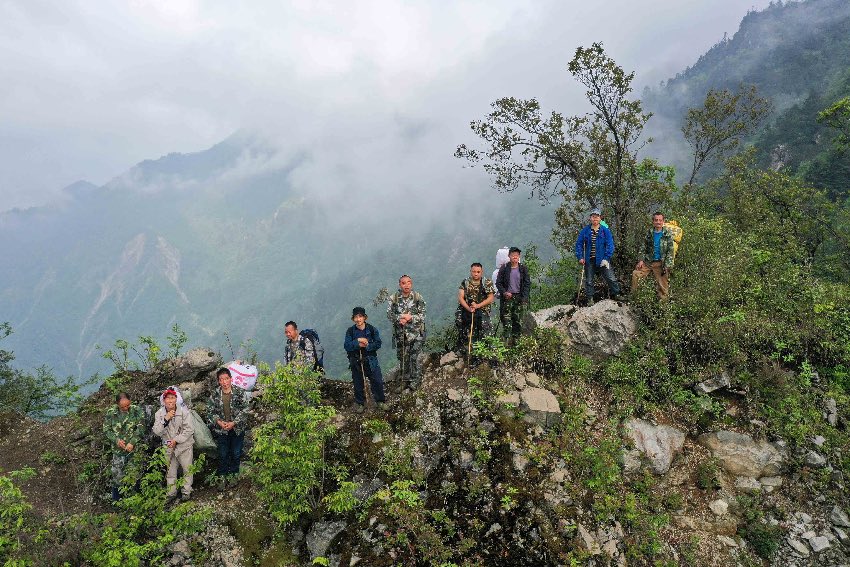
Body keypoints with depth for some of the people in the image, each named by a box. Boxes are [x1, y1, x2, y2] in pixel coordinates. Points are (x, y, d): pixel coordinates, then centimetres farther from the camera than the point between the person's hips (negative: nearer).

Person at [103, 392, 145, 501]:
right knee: (117, 475, 4)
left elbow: (140, 429, -8)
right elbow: (106, 430, 2)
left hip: (134, 448, -1)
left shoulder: (137, 411, -6)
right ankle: (115, 500, 20)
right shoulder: (111, 412, -1)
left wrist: (132, 443, -19)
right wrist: (116, 440, -14)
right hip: (118, 449, 1)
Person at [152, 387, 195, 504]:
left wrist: (176, 440, -19)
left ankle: (186, 491, 22)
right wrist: (165, 420, -24)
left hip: (184, 445, -3)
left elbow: (189, 430, -14)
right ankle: (171, 493, 30)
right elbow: (157, 432, -11)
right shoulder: (159, 413, -5)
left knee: (187, 469, 5)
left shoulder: (184, 411, -13)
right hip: (168, 447, 3)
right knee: (170, 471, 14)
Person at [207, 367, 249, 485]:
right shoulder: (215, 395, -5)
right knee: (223, 454, 10)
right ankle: (222, 476, 27)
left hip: (237, 428, -1)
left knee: (236, 453, 10)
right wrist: (219, 422, -15)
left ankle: (232, 474, 29)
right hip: (221, 430, 1)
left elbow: (244, 410, -10)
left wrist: (233, 423, -18)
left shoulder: (240, 393, -11)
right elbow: (210, 411, 1)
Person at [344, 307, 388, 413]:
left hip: (371, 360, 0)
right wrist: (357, 341, -25)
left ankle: (380, 401, 23)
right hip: (356, 361, 0)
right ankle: (359, 403, 27)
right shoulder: (350, 331, -4)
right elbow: (347, 346, -12)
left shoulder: (372, 329, -4)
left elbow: (378, 344, -9)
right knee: (358, 383, 10)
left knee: (377, 381, 3)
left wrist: (366, 345, -21)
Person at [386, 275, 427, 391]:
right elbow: (389, 314, -3)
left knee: (414, 358, 1)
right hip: (400, 333, 2)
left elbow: (422, 316, -7)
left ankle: (415, 381, 18)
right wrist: (399, 319, -21)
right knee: (402, 357, 13)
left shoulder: (418, 297, -7)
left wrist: (411, 318, -24)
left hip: (415, 334, -2)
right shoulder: (394, 298, -3)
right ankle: (403, 380, 31)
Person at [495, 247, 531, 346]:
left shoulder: (523, 268, 5)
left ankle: (516, 340, 10)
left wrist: (524, 298, -5)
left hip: (519, 298, 1)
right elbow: (498, 283, 5)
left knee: (518, 321, 2)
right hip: (507, 297, -1)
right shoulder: (504, 268, 2)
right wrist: (504, 292, -11)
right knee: (506, 321, -5)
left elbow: (527, 284, 5)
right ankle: (507, 340, -2)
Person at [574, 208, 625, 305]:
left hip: (602, 260, -1)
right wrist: (580, 257, -4)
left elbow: (610, 245, -5)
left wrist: (606, 258, -13)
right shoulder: (585, 231, 2)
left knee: (611, 278, 1)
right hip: (589, 261, 1)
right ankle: (590, 299, 21)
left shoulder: (605, 230, -2)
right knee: (588, 281, 8)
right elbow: (579, 244, 5)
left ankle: (615, 294, 20)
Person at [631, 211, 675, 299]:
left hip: (660, 263, -3)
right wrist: (641, 260, -1)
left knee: (662, 285, 1)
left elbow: (670, 251, -5)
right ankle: (632, 295, 10)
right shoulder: (649, 232, 4)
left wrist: (667, 266, -12)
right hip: (648, 261, 3)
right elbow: (643, 247, 10)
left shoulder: (668, 234, -5)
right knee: (635, 274, -4)